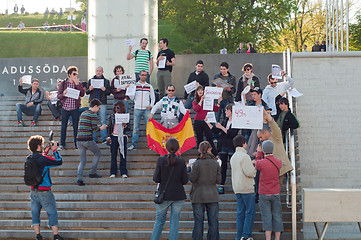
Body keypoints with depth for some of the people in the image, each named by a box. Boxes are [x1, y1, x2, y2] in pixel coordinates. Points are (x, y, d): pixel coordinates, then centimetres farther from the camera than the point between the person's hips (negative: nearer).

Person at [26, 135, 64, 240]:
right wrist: (54, 150, -1)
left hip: (33, 191, 6)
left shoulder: (28, 159, 2)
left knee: (35, 212, 11)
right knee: (52, 212, 5)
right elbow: (59, 162, -11)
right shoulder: (43, 159, -19)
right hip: (44, 191, -6)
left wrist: (45, 152, 20)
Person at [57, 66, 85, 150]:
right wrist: (63, 94, -20)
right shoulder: (63, 83, 3)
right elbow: (58, 96, 2)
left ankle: (77, 144, 11)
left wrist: (77, 84, -14)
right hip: (65, 108, 0)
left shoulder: (79, 83, 5)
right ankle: (62, 144, 13)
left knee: (76, 127, 3)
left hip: (75, 108, 0)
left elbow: (82, 94, -8)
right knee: (64, 126, 5)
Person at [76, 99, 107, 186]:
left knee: (83, 160, 10)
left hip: (79, 139, 7)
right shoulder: (93, 114, -5)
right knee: (97, 153, 17)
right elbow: (94, 128, -11)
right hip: (87, 139, -7)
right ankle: (92, 172, 14)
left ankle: (79, 178, -5)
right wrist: (101, 128, 9)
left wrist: (97, 127, 26)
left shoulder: (82, 114, 19)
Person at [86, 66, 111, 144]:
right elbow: (86, 92, 12)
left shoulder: (106, 81, 9)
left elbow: (109, 92, 6)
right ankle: (93, 138, 7)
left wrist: (105, 90, -14)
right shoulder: (90, 80, 12)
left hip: (102, 103, -1)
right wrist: (89, 89, -10)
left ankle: (103, 138, 1)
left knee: (103, 121, -3)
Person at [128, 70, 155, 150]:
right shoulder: (135, 85, 6)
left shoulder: (149, 86, 10)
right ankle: (133, 144, 3)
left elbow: (153, 97, 14)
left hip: (146, 109, 0)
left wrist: (151, 106, -1)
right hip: (137, 109, 0)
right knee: (135, 127, -1)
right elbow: (132, 98, 5)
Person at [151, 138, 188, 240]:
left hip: (164, 195, 0)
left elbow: (156, 179, -7)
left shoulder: (161, 160, -7)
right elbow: (185, 180, -2)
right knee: (174, 221, 7)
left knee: (159, 220, 12)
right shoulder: (181, 162, -4)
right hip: (178, 195, 0)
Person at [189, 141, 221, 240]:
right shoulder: (215, 163, -2)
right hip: (212, 196, 2)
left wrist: (190, 170, 7)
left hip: (198, 196, -2)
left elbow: (192, 179, -9)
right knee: (213, 222, 7)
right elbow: (218, 180, 0)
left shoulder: (197, 163, -11)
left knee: (198, 222, 4)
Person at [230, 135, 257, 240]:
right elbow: (249, 172, -18)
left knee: (240, 212, 9)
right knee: (250, 211, -4)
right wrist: (254, 168, 2)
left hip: (237, 188, 8)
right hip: (246, 188, -8)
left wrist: (251, 164, 18)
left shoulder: (233, 157, 15)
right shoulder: (244, 156, -13)